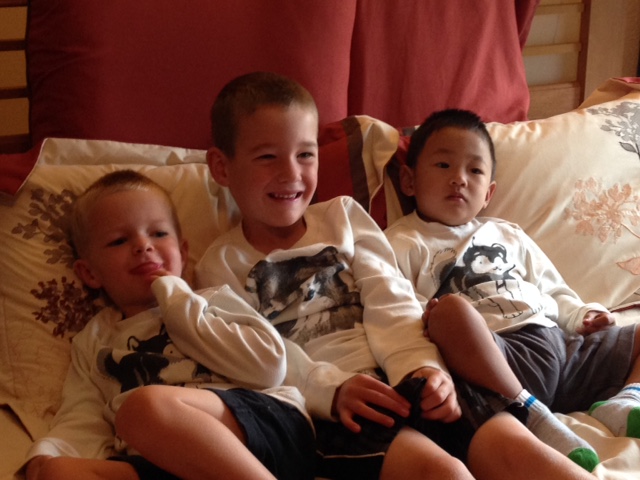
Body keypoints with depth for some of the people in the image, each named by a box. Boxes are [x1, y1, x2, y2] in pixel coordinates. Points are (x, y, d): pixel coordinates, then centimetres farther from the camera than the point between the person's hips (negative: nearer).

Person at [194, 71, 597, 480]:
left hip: (406, 384, 3)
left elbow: (391, 307, 8)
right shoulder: (222, 265, 11)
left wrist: (420, 367, -12)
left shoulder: (343, 216, 20)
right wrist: (332, 391, -20)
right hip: (327, 412, -3)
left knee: (509, 441, -26)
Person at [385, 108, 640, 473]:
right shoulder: (404, 243, 10)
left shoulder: (509, 235, 30)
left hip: (562, 344, 7)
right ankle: (534, 415, -36)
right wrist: (431, 319, -25)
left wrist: (579, 314, 12)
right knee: (452, 310, -39)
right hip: (498, 354, -7)